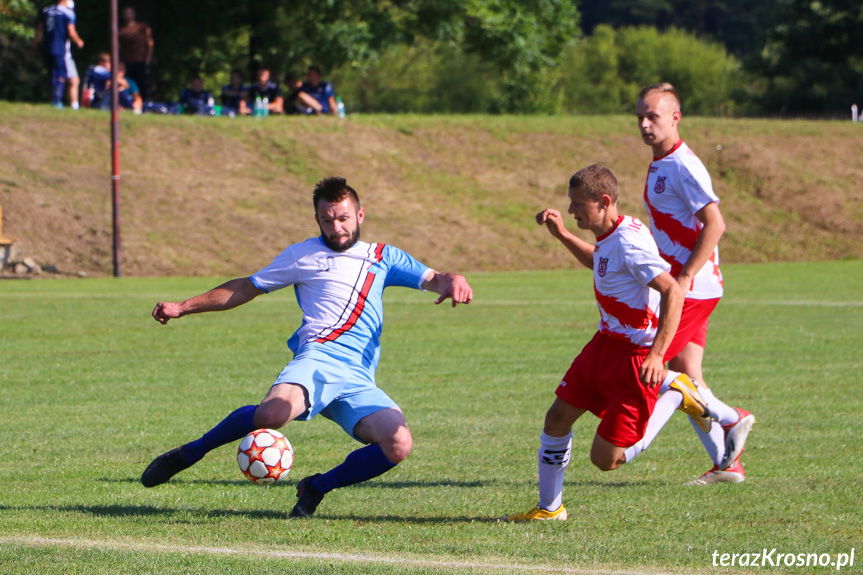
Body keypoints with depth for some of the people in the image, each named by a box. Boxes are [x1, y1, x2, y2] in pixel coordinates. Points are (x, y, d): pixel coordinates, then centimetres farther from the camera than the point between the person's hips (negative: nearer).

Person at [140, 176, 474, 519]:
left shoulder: (383, 257, 25)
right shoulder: (302, 255, 20)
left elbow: (431, 279, 18)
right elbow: (245, 288, 27)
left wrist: (453, 281, -8)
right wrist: (182, 308, 23)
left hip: (360, 381, 3)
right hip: (318, 359, -3)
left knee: (398, 445, -23)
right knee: (274, 413, -36)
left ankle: (316, 487, 1)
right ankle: (189, 454, -11)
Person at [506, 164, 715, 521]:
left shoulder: (628, 243, -25)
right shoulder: (609, 238, 6)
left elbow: (673, 292, -30)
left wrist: (657, 355, -37)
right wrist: (562, 235, 22)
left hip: (635, 357, -9)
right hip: (605, 345, 9)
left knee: (605, 459, -5)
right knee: (558, 418, 9)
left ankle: (675, 395, 9)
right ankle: (549, 507, 24)